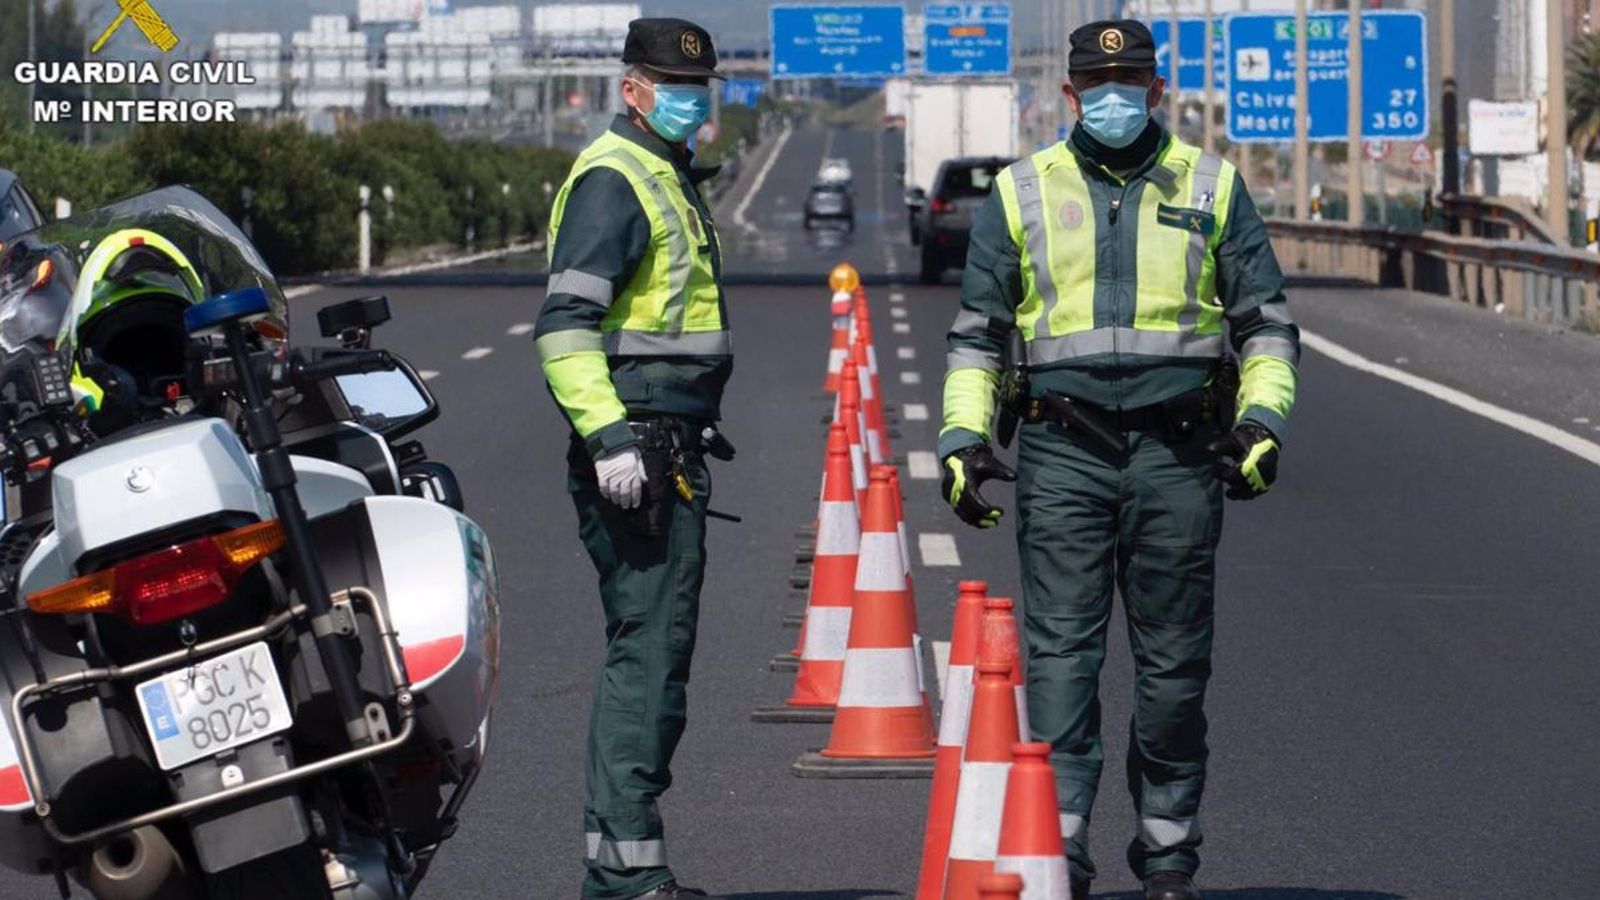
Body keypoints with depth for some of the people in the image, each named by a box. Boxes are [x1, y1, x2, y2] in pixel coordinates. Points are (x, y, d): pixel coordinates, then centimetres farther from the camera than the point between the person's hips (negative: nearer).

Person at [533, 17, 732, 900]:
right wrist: (608, 436, -28)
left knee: (657, 652, 12)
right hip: (636, 453, -11)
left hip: (672, 453, 11)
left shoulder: (669, 179, 20)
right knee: (646, 650, -12)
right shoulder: (613, 181, -12)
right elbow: (565, 325, -21)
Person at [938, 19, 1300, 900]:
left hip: (1177, 453, 1)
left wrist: (1263, 417, -2)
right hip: (1062, 453, -1)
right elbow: (977, 331, 13)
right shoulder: (1022, 192, 9)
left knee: (1173, 663, 5)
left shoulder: (1211, 188, 9)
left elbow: (1265, 322, 12)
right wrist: (962, 436, 2)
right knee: (1060, 653, -9)